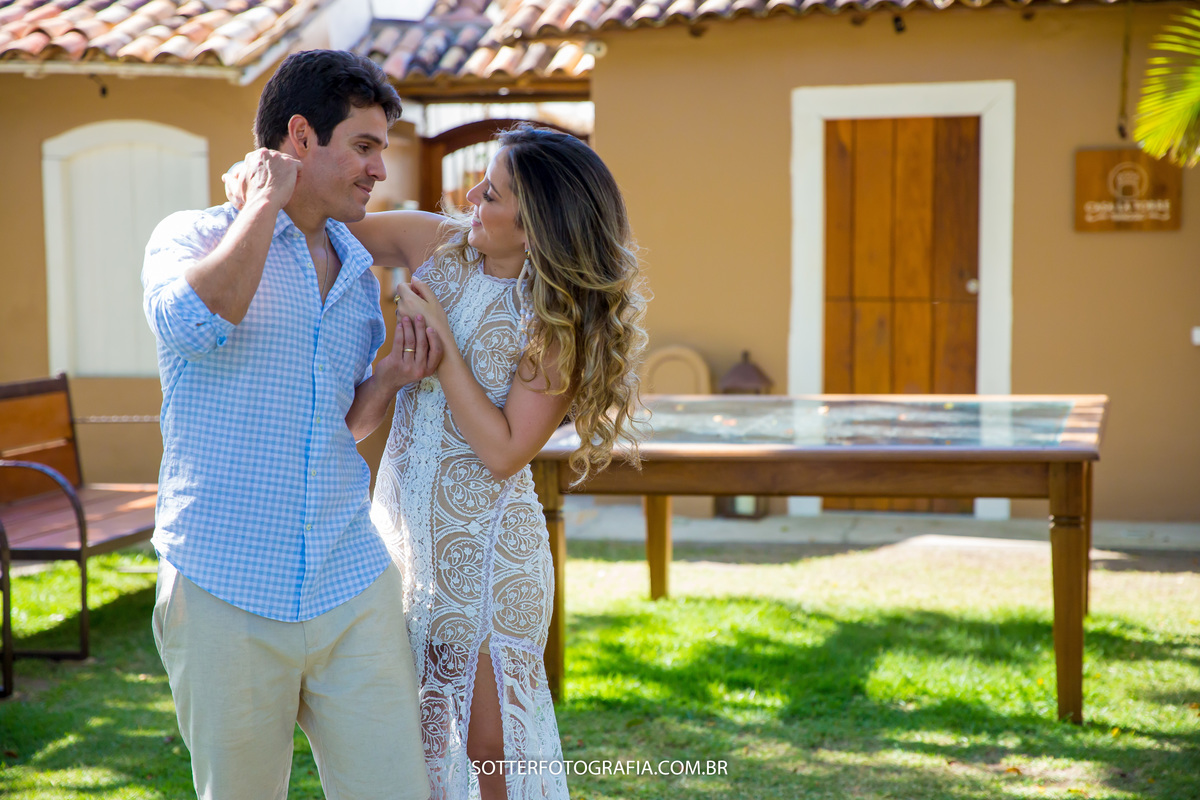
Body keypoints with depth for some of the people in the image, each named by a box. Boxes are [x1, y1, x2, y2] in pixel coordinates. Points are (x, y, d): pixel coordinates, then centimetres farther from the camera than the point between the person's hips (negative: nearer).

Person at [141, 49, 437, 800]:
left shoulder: (358, 272, 15)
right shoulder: (194, 236, -1)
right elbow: (194, 322, -26)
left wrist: (387, 380, 3)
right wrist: (265, 203, -13)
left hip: (353, 589, 4)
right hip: (226, 597, -4)